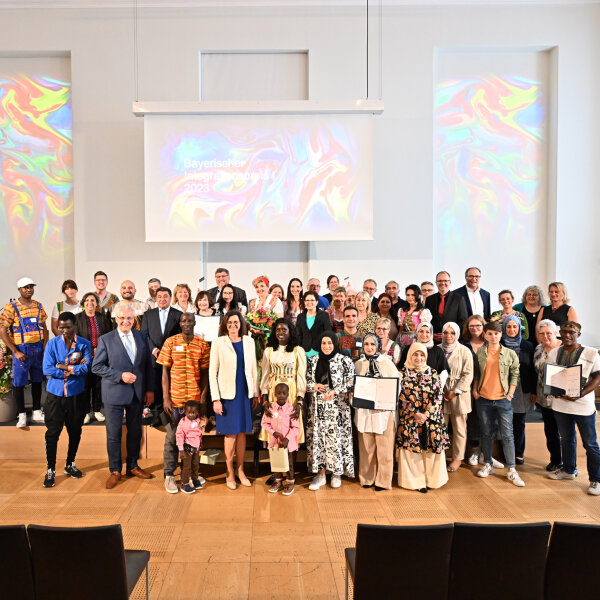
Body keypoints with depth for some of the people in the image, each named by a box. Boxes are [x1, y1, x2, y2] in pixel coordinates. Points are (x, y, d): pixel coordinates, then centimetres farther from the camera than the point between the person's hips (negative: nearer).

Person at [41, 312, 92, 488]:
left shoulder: (84, 344, -2)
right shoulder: (52, 344, -2)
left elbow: (86, 367, -13)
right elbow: (47, 369, -11)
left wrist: (62, 366, -13)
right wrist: (74, 368, -12)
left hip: (76, 394, 1)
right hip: (55, 394, -1)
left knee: (75, 432, 12)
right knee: (52, 432, 1)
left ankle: (70, 464, 31)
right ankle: (50, 470, 15)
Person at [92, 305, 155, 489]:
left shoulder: (141, 337, 5)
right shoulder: (106, 339, -5)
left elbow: (148, 364, 8)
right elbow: (96, 366, -7)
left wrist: (150, 389, 4)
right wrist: (120, 375, -18)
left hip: (137, 393, 3)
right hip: (115, 393, -3)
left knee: (135, 432, 14)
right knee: (114, 434, 6)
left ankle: (132, 466, 31)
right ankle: (115, 471, 22)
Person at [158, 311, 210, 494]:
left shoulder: (202, 345, 2)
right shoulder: (170, 342, 0)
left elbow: (205, 373, 4)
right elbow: (165, 371, 0)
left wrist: (203, 399, -2)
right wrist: (166, 398, -6)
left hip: (195, 399, 1)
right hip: (174, 399, -1)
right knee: (172, 437, 7)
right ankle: (169, 475, 20)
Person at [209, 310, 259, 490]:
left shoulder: (248, 342, 6)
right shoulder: (218, 343, -5)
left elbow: (253, 369, 11)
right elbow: (212, 372, -5)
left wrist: (255, 394, 9)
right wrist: (215, 399, -9)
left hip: (245, 394, 3)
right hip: (227, 394, -3)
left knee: (242, 432, 9)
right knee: (231, 434, 2)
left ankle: (241, 471, 24)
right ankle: (230, 474, 17)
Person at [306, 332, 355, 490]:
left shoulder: (345, 361, -2)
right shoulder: (313, 361, 8)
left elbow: (350, 383, -3)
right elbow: (306, 381, 12)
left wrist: (335, 391, -16)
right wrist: (314, 386, -9)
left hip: (338, 407, -3)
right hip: (318, 407, 3)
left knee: (337, 437, 1)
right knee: (318, 438, 3)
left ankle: (337, 472, 18)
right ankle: (321, 474, 15)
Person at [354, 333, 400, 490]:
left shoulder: (387, 363, 0)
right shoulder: (358, 364, 7)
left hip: (384, 411, -2)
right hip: (364, 410, 2)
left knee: (384, 447, 2)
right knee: (366, 446, 7)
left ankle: (383, 480, 16)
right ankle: (367, 478, 22)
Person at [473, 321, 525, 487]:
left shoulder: (510, 354, 1)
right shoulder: (480, 353, 4)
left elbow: (515, 375, 3)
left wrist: (510, 394, -5)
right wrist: (475, 390, 1)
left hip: (502, 399, -2)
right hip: (483, 399, 2)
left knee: (507, 435, -1)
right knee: (486, 433, 11)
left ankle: (512, 470, 7)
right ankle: (488, 465, 23)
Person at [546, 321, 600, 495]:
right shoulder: (553, 353, 6)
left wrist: (580, 394, -19)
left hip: (583, 405, -4)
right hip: (560, 403, 4)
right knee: (566, 439, 18)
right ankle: (569, 470, 35)